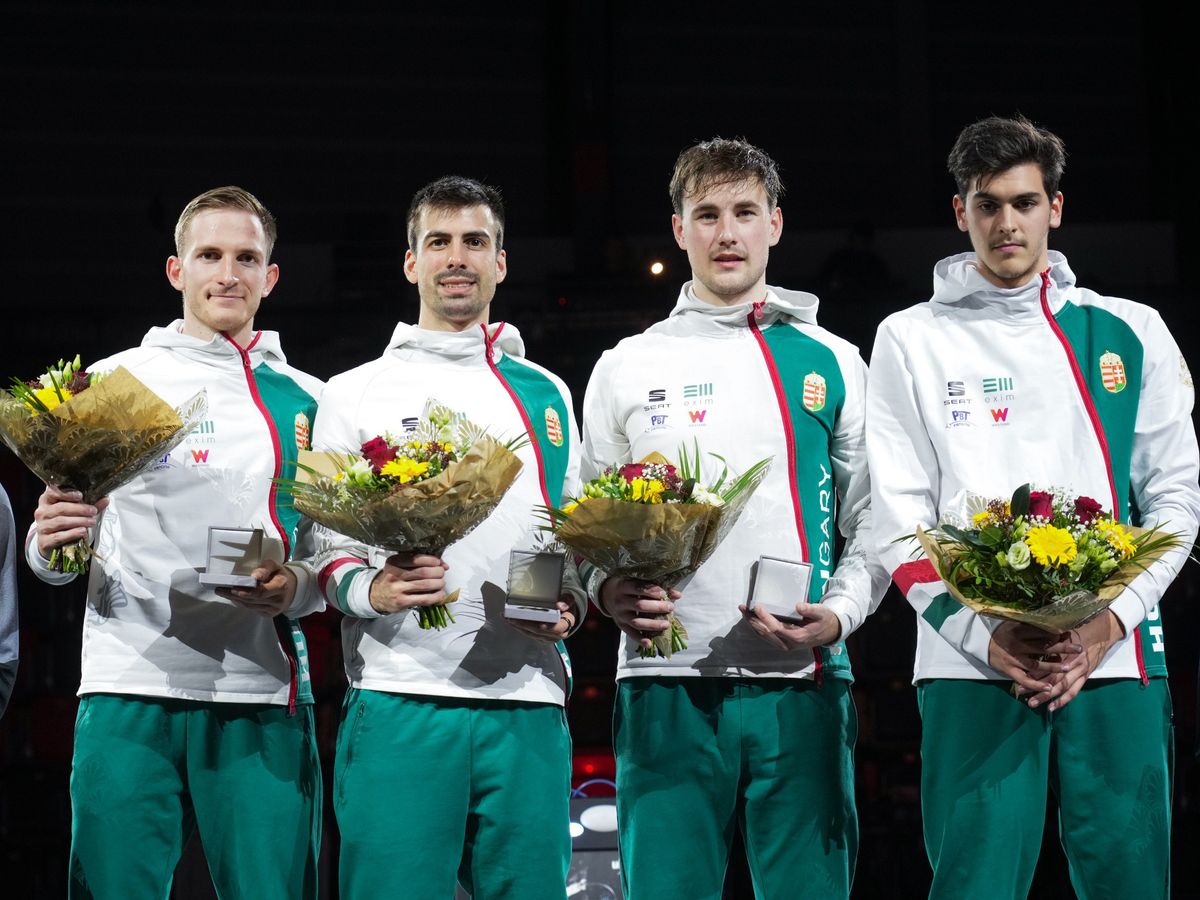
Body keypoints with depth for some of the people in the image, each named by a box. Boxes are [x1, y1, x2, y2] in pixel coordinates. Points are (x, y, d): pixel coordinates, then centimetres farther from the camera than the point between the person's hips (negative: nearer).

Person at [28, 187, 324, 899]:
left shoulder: (306, 400, 15)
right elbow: (55, 558, 11)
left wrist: (296, 588, -6)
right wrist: (49, 542, -12)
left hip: (263, 694, 1)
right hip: (132, 689, -1)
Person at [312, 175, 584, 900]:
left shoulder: (546, 394, 19)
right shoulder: (357, 392, 11)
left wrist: (571, 603, -1)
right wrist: (370, 589, -15)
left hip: (527, 705, 2)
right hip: (398, 703, -2)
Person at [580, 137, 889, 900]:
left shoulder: (832, 364, 12)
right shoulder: (628, 367, 13)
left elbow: (873, 521, 10)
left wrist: (838, 615, -7)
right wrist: (609, 590, -8)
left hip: (803, 683, 0)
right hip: (668, 686, 0)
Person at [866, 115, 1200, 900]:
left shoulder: (1129, 333, 14)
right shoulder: (912, 340, 10)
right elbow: (899, 521, 3)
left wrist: (1110, 620, -6)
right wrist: (985, 636, -10)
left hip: (1116, 660, 2)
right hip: (973, 664, -1)